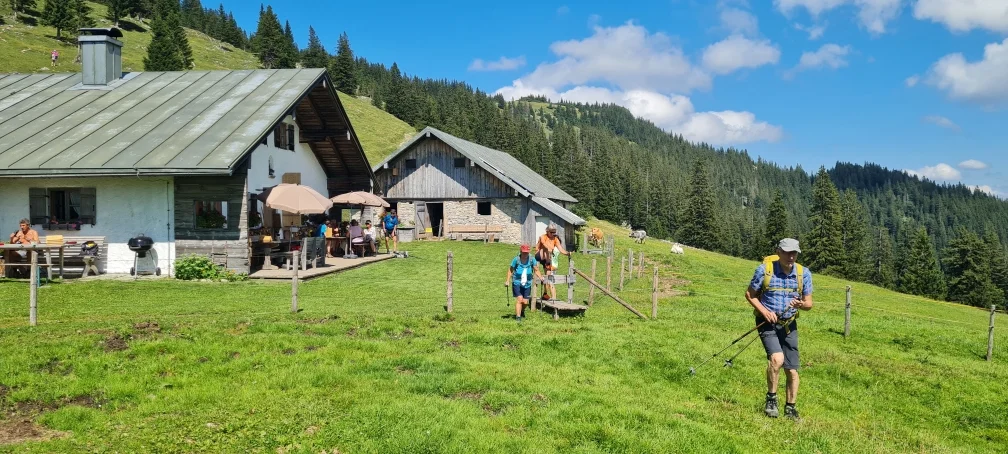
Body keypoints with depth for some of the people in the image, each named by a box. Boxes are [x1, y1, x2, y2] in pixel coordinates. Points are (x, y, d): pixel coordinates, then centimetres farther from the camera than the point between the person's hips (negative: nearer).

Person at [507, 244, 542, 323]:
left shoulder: (532, 260, -5)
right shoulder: (516, 260, -10)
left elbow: (536, 270, 5)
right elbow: (510, 270, 1)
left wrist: (541, 277, -12)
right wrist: (508, 281, -3)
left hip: (527, 284, 3)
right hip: (517, 283, -3)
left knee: (525, 302, 4)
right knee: (519, 299, -16)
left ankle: (521, 312, 36)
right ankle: (518, 317, -9)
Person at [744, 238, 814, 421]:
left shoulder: (804, 273, -2)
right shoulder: (764, 269, -11)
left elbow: (809, 303, 4)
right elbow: (749, 294, -1)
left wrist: (801, 304, -20)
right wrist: (765, 311, -15)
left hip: (789, 325, 4)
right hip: (767, 323, -3)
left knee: (792, 370, 6)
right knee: (777, 358, -25)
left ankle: (790, 409, 24)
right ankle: (771, 398, -5)